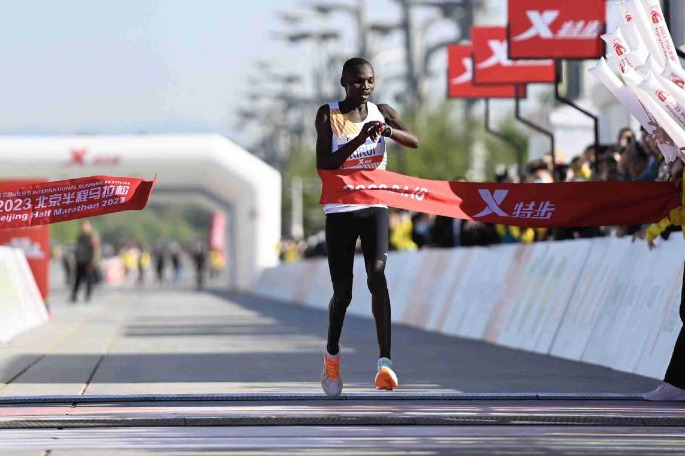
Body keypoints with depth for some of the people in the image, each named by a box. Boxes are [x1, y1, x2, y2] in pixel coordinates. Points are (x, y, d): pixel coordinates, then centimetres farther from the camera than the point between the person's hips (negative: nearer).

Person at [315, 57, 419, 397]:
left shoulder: (382, 113, 5)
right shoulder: (328, 115, -1)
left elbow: (414, 142, -9)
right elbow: (323, 165, -11)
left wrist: (388, 130, -27)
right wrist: (358, 140, -21)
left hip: (374, 206, 1)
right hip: (339, 210, -1)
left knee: (377, 275, -19)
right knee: (342, 290, 3)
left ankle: (385, 362, -26)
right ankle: (332, 354, 30)